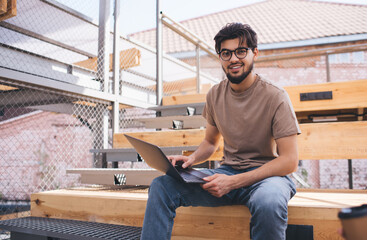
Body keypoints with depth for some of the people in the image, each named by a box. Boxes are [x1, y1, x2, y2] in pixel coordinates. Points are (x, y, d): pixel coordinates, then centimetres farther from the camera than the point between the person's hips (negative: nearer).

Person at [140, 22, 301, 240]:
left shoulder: (275, 97, -11)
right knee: (161, 185, -15)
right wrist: (192, 159, -7)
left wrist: (233, 182, -21)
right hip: (228, 172, 4)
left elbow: (289, 161, -15)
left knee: (268, 203, -41)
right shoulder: (215, 95, 5)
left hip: (268, 174, -4)